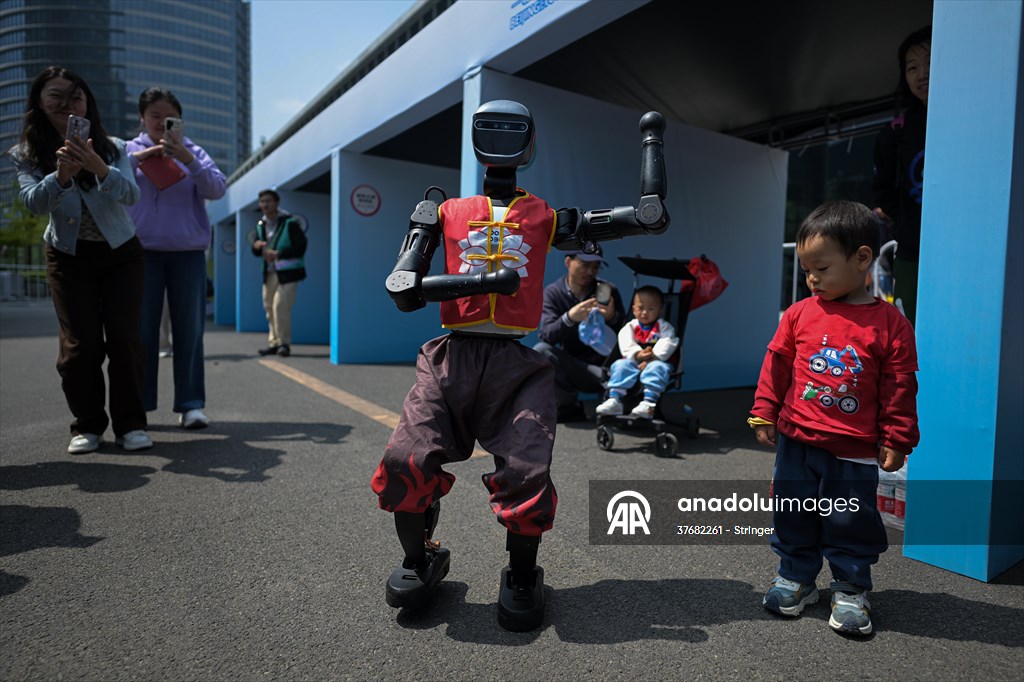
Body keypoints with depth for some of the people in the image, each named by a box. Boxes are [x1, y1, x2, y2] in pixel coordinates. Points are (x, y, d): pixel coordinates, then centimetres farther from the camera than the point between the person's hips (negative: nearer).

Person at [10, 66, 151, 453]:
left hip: (121, 253, 0)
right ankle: (87, 425, 7)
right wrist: (60, 175, -37)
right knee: (81, 344, -6)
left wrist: (98, 167, -39)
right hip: (69, 258, 1)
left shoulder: (112, 148, -5)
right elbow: (34, 202, -18)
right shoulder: (29, 155, -3)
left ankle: (130, 424, -1)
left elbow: (131, 195, -20)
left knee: (124, 337, -10)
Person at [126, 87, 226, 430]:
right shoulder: (129, 150, 9)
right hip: (142, 251, 0)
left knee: (189, 330, 0)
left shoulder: (193, 151, 8)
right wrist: (138, 157, -16)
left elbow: (217, 189, -6)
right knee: (141, 329, 1)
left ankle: (191, 404, 4)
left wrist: (189, 160, -18)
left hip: (188, 252, 0)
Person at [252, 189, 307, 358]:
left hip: (287, 272, -7)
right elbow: (257, 251, 19)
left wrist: (277, 254, -20)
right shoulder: (261, 225, 13)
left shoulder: (290, 222, -7)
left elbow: (300, 247, -14)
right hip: (269, 272, 7)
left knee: (280, 306, -13)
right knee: (269, 307, 9)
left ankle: (284, 343, -2)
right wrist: (256, 246, -5)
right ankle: (274, 342, 19)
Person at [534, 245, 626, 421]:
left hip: (603, 366, 0)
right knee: (540, 350, -29)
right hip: (570, 366, 0)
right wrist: (569, 318, -38)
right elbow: (546, 335, -17)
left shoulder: (608, 291, 1)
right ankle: (567, 406, -16)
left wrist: (612, 318, -25)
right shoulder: (553, 292, -2)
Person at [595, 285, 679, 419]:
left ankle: (649, 402, -48)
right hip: (634, 361, 2)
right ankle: (614, 400, -33)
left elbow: (666, 346, -9)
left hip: (656, 362, -2)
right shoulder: (630, 327, 11)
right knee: (620, 365, -24)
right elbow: (626, 346, -5)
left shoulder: (665, 327, 7)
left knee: (657, 368, -35)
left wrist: (651, 358, -23)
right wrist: (638, 355, -23)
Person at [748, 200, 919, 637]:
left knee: (851, 523, 10)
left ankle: (851, 591, 29)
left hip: (854, 452, -2)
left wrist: (896, 440, -1)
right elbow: (776, 364, 5)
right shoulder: (800, 313, -1)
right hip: (795, 443, 2)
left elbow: (899, 387, -2)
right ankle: (796, 578, 31)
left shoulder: (890, 323, -6)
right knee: (793, 517, 13)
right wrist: (764, 414, 3)